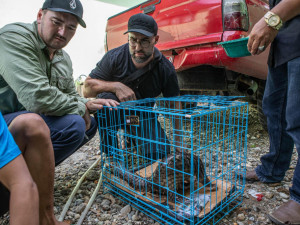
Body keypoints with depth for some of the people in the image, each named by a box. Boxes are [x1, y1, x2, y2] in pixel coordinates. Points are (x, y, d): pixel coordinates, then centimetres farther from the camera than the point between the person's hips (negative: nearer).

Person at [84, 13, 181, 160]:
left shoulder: (166, 69, -16)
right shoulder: (114, 57, -19)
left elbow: (174, 106, -7)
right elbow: (87, 89, -17)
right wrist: (116, 86, -36)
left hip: (143, 114, 1)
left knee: (158, 152, -20)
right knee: (106, 97, -34)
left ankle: (135, 135, 15)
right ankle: (109, 152, -14)